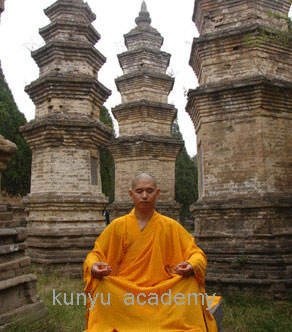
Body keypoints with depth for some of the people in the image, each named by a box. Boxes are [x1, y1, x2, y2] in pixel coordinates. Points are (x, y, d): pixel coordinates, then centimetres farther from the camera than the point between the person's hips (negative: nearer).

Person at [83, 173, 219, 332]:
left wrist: (192, 265, -18)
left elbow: (196, 253, 6)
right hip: (123, 292, -1)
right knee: (102, 287, -31)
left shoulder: (170, 226, 4)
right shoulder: (118, 225, 3)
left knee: (190, 283, -26)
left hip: (163, 289, 1)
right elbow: (96, 253, 7)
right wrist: (93, 266, -17)